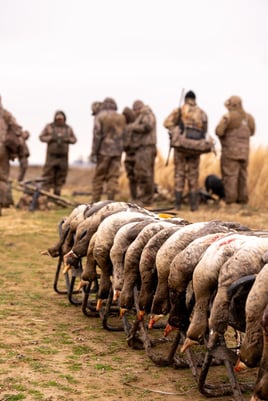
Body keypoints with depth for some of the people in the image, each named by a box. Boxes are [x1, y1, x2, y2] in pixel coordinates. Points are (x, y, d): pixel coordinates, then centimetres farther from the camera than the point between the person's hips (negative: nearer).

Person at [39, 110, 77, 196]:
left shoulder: (68, 128, 10)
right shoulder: (49, 127, 3)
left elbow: (74, 140, 10)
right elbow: (41, 137, 2)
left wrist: (67, 139, -10)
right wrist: (52, 138, -12)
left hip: (63, 157, 3)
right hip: (51, 156, -3)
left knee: (60, 177, 5)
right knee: (48, 175, -7)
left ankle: (57, 194, 12)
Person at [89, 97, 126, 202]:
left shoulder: (100, 116, -5)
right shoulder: (121, 118, 7)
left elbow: (97, 135, -10)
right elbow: (123, 135, 10)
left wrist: (93, 153, -9)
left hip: (104, 150, -3)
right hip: (117, 151, 3)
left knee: (99, 177, 3)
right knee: (113, 176, 2)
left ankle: (95, 202, 1)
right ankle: (110, 200, -3)